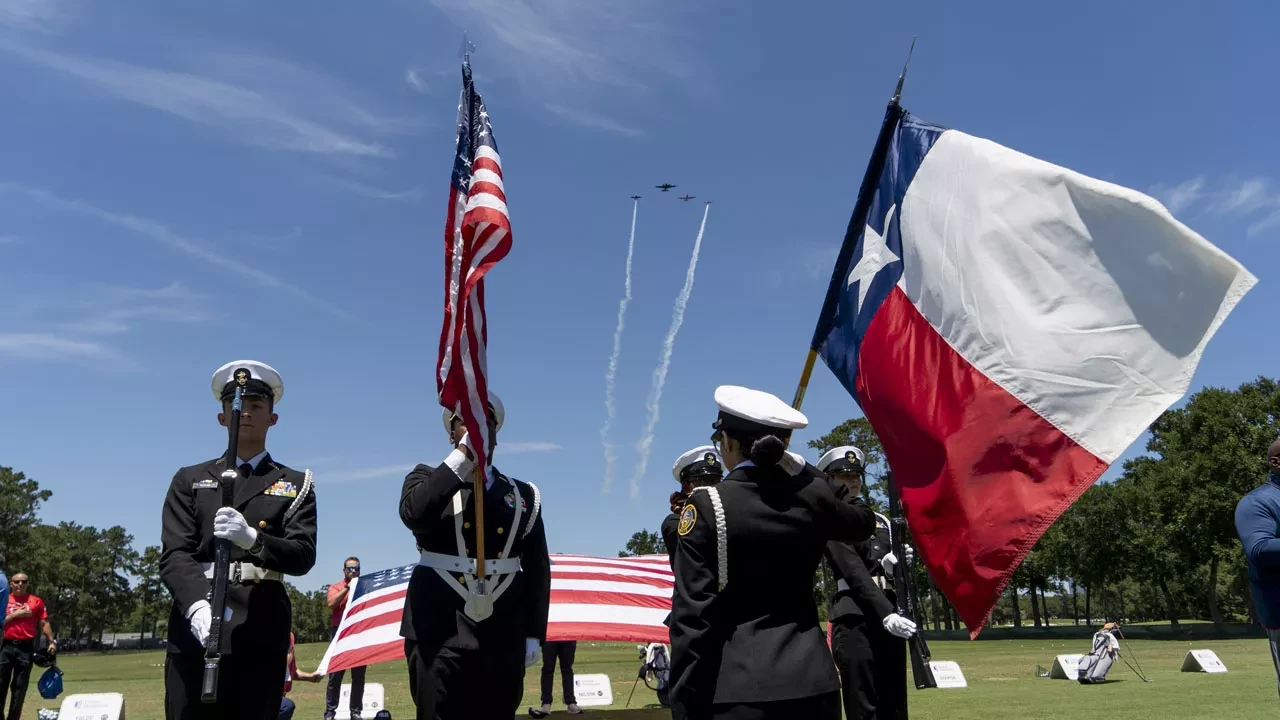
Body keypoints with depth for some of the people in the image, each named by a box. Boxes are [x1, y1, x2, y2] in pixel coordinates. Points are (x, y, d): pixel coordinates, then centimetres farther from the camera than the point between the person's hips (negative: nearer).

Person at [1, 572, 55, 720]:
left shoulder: (36, 601, 6)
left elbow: (44, 624, 4)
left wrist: (51, 642, -6)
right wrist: (15, 615, -11)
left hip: (26, 648, 0)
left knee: (20, 687, 5)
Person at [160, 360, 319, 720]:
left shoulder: (296, 485, 12)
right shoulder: (189, 480, 15)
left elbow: (303, 556, -2)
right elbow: (174, 554, 1)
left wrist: (253, 538, -23)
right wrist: (197, 604, -20)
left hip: (261, 636, 0)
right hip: (194, 631, 1)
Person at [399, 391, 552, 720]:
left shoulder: (523, 496, 13)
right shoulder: (429, 480, 9)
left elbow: (537, 570, 11)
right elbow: (414, 515, -17)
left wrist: (534, 634, 5)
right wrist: (463, 454, -15)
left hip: (502, 638, 2)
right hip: (439, 633, -2)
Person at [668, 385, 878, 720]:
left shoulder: (706, 505, -9)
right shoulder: (812, 496, 2)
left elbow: (692, 615, -12)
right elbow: (863, 520, 25)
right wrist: (805, 469, 19)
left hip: (737, 685, -4)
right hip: (811, 676, 4)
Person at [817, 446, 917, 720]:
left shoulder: (880, 521, 18)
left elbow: (889, 569, 17)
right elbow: (856, 573, -14)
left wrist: (900, 562, -6)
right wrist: (886, 615, -24)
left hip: (889, 616, 7)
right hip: (855, 621, -7)